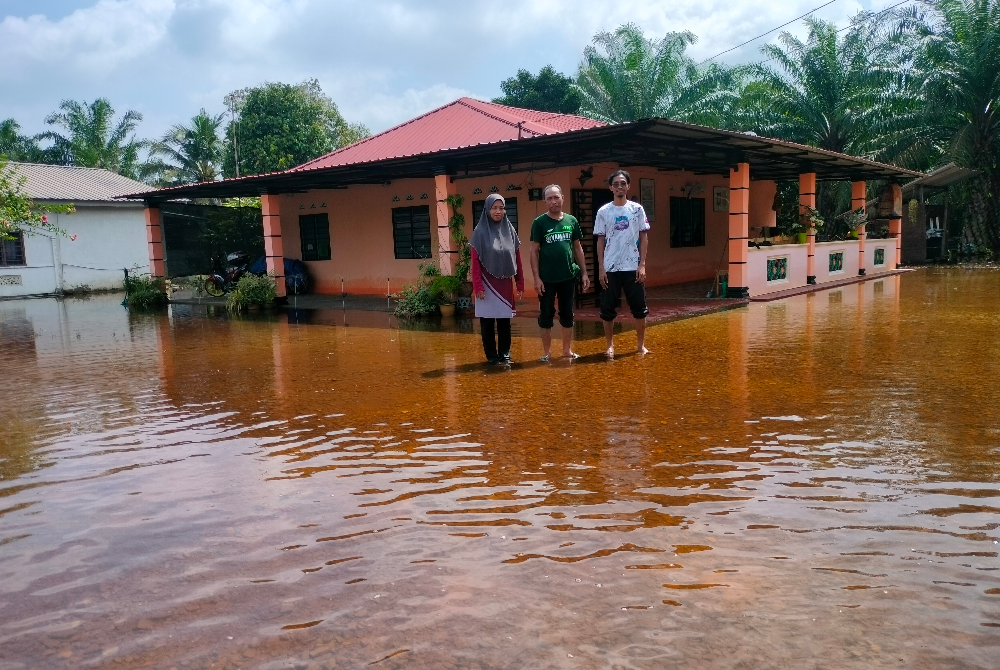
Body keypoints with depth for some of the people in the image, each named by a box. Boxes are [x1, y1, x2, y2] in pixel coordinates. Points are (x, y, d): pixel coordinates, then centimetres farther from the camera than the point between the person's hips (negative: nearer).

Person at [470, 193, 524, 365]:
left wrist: (520, 283, 5)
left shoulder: (510, 230, 5)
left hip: (505, 284, 3)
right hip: (487, 284, -3)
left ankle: (505, 354, 18)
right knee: (487, 321, 3)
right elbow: (475, 261, -8)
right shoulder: (480, 232, -5)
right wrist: (477, 286, -14)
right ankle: (492, 356, 13)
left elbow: (517, 259, 7)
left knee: (504, 320, 8)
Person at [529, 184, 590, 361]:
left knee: (567, 314, 10)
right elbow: (534, 251, -4)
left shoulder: (571, 220, 4)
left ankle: (567, 350, 21)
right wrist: (536, 277, -11)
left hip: (568, 277, 3)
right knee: (546, 315, 5)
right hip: (547, 279, -3)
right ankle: (547, 352, 15)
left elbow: (578, 248, 11)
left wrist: (584, 273, 7)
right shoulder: (539, 222, -4)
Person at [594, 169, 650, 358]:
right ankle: (610, 346, 17)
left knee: (639, 308, 5)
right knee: (608, 309, 4)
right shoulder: (603, 212, 1)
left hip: (633, 267, 0)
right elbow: (600, 241, 3)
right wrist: (601, 268, -3)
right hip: (610, 268, 0)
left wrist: (642, 265, -4)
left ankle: (641, 345, 18)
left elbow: (644, 238, 3)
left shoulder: (637, 209, 2)